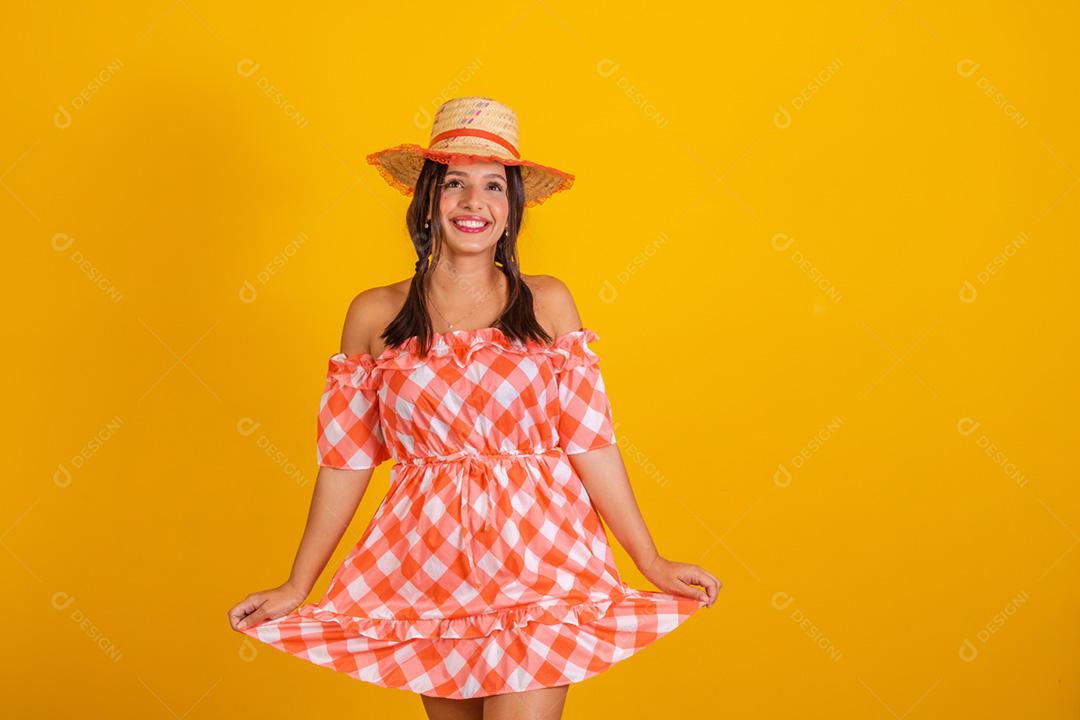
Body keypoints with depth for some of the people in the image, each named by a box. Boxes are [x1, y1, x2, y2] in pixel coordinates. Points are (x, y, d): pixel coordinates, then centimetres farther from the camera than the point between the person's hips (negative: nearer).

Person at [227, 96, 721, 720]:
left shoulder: (547, 303, 2)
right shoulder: (375, 315, 3)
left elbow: (590, 440, 1)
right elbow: (346, 458, 5)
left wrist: (651, 561, -1)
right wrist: (298, 587, 5)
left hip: (537, 558, -1)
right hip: (426, 566, 1)